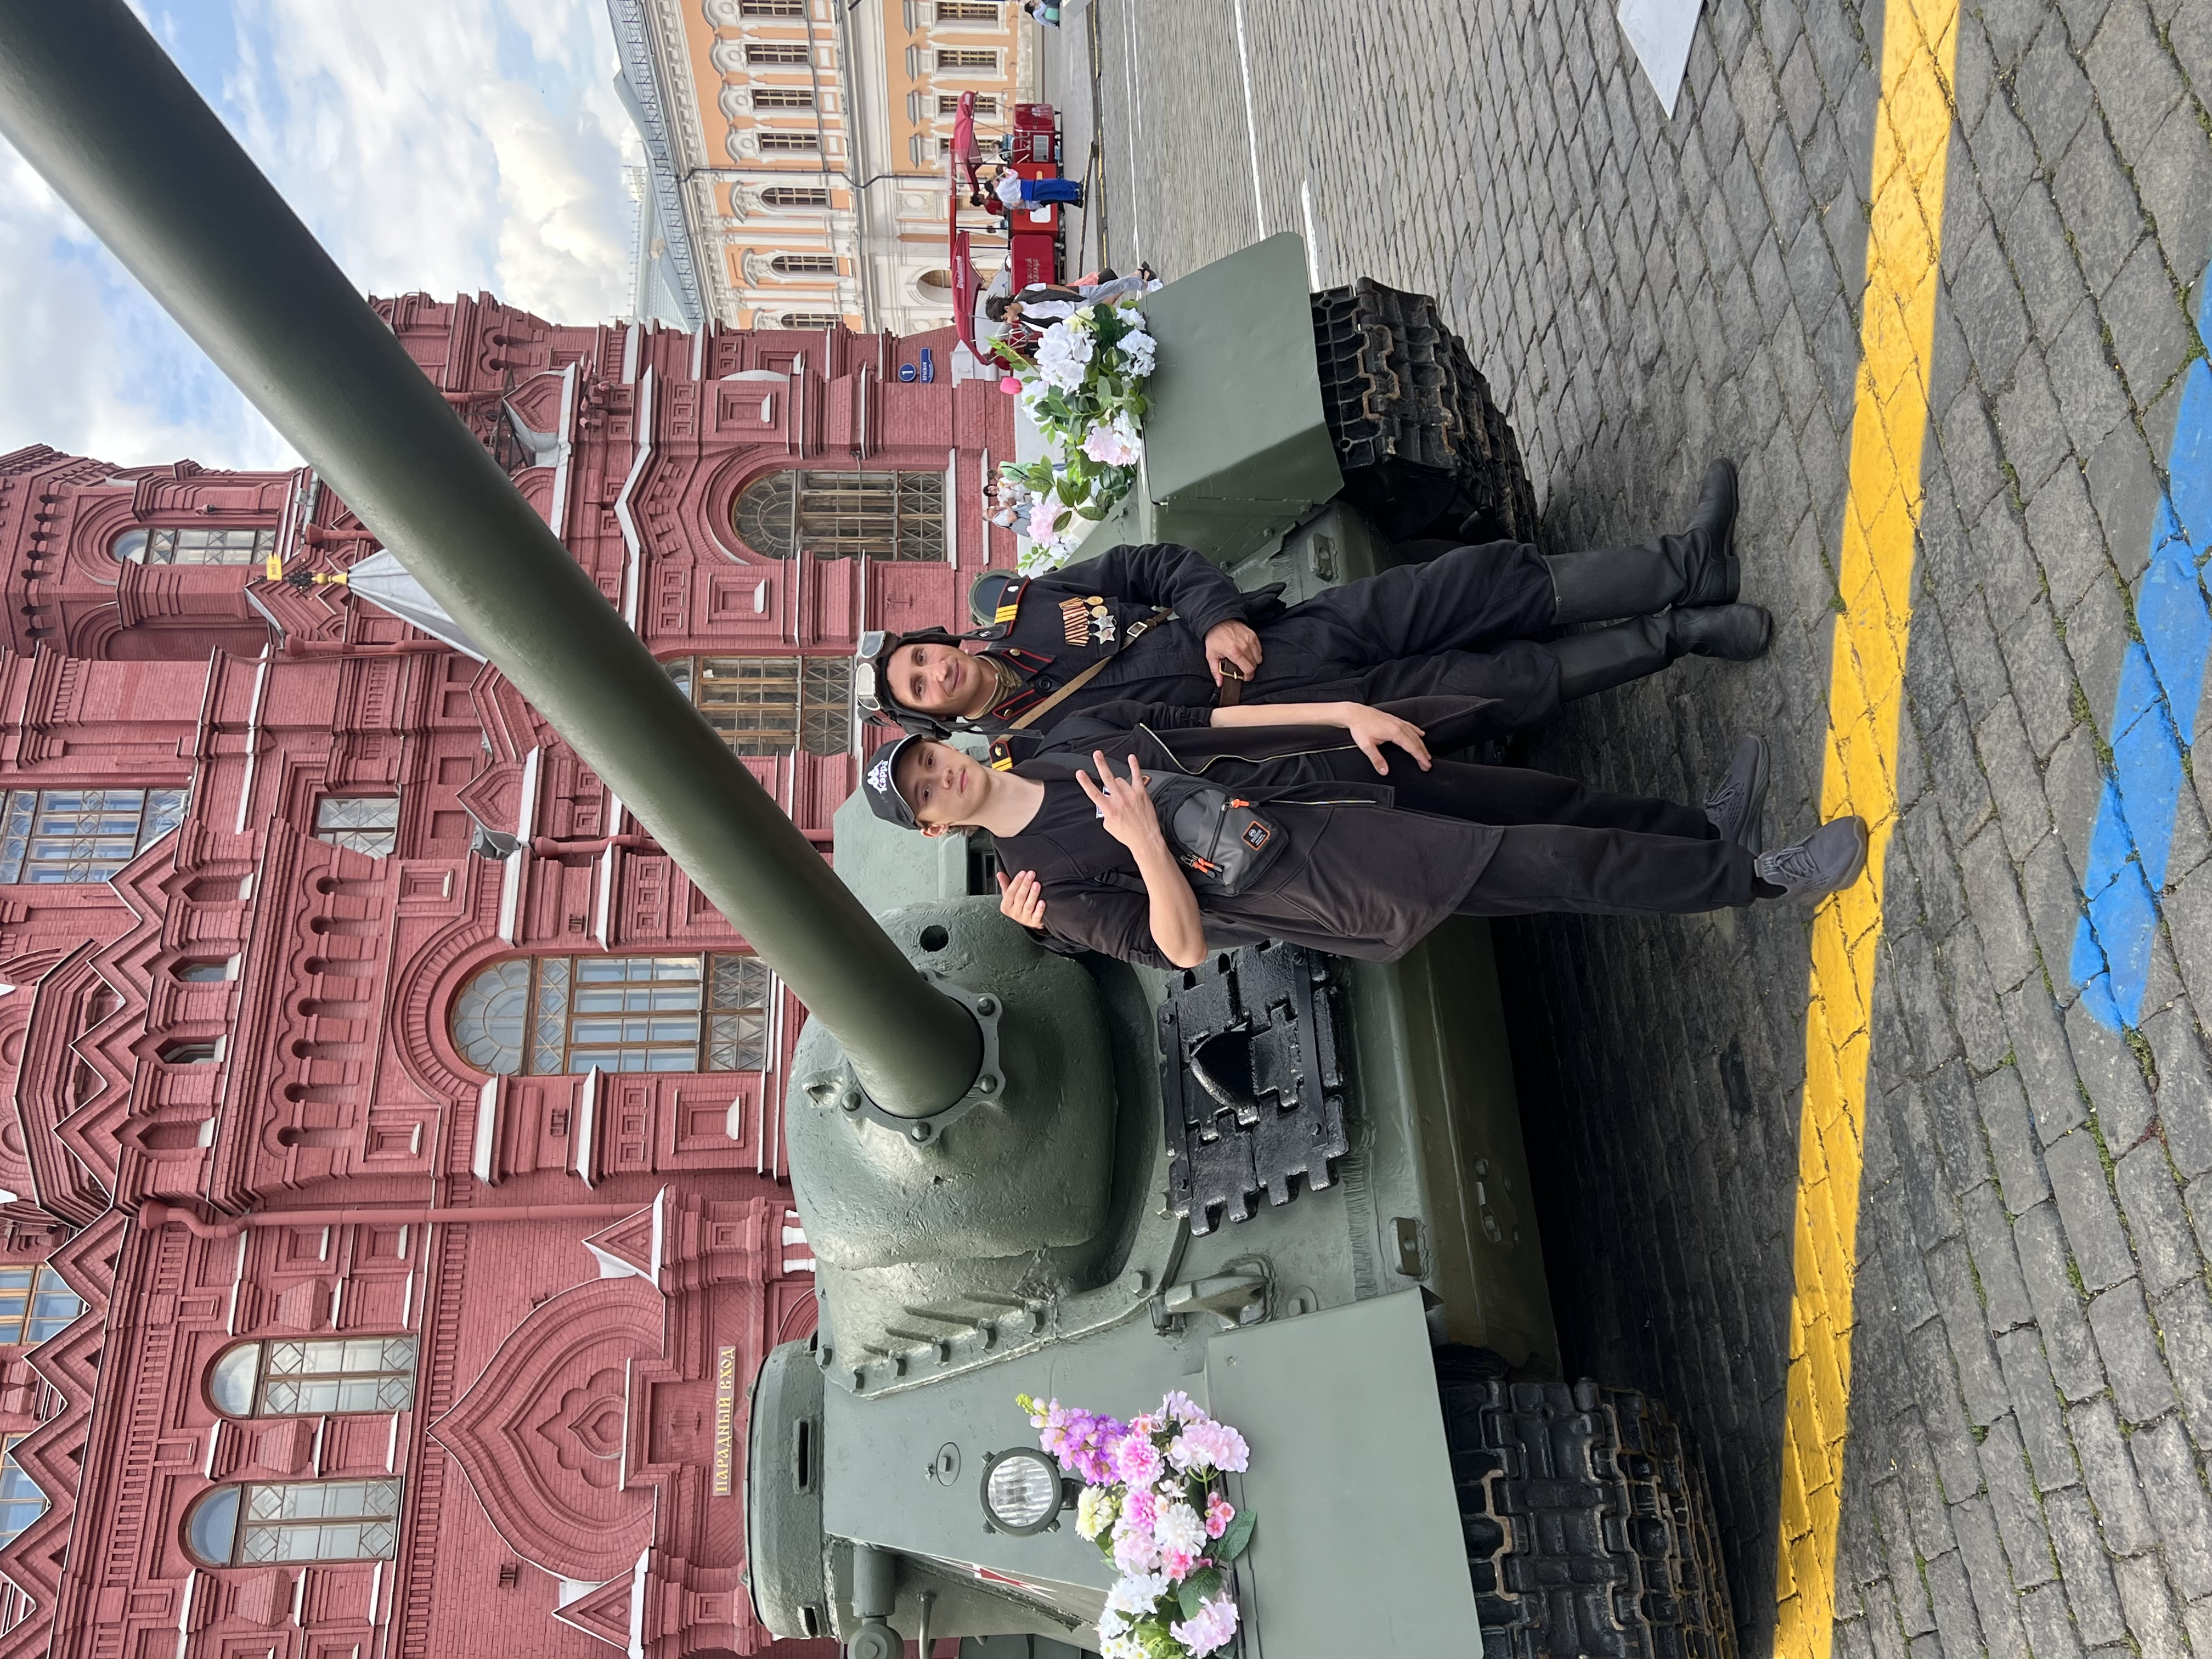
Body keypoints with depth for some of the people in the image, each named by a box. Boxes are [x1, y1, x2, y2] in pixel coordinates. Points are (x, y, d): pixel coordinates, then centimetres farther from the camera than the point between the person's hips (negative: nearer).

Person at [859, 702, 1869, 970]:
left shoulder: (1073, 743, 9)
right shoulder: (1045, 878, -9)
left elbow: (1214, 725, 10)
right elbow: (1184, 947, -15)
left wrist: (1346, 714, 3)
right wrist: (1146, 846, -32)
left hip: (1317, 775, 7)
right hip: (1312, 867, -6)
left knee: (1539, 798, 5)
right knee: (1545, 863, -10)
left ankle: (1703, 831, 24)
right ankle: (1751, 878, 2)